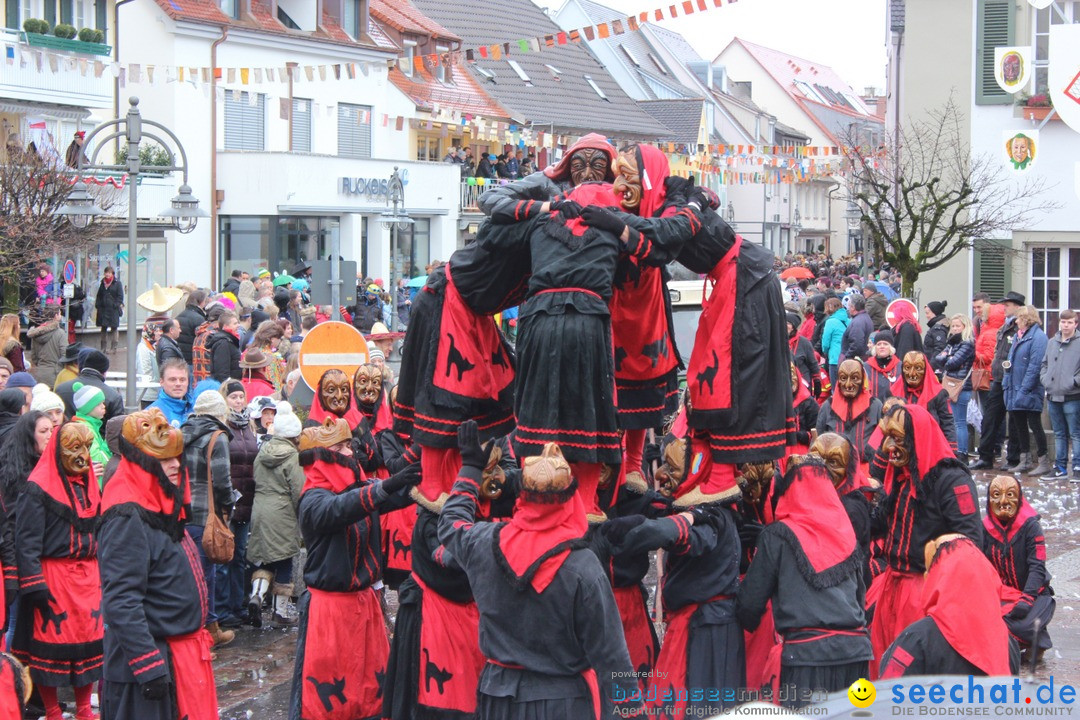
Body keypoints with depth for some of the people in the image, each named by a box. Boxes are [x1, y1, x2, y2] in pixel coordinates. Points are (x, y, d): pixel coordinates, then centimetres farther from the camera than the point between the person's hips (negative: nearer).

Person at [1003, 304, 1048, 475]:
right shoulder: (1019, 336, 15)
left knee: (1035, 425, -3)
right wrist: (1006, 384, 11)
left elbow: (1035, 366, -20)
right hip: (1015, 390, 9)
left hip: (1030, 392, -9)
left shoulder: (1038, 337, -14)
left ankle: (1044, 462, 5)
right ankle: (1025, 461, 20)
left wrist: (1024, 390, -21)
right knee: (1019, 426, 12)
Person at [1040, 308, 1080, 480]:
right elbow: (1044, 364, 19)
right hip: (1053, 396, 6)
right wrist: (1045, 379, 6)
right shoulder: (1051, 343, 11)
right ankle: (1060, 467, 21)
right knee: (1059, 434, 14)